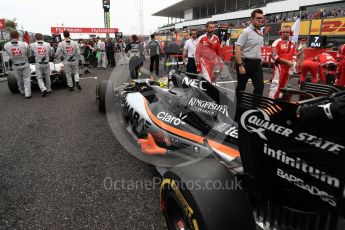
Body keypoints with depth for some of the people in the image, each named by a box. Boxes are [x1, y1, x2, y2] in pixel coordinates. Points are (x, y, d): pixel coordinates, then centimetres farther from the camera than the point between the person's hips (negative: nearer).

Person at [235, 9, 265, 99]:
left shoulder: (260, 32, 13)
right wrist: (240, 65, -23)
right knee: (241, 87, 6)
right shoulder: (246, 32, -11)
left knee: (260, 87, 0)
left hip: (257, 63, 7)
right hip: (246, 62, -7)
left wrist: (259, 60, 19)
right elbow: (237, 49, -18)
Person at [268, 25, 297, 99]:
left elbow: (294, 56, 18)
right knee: (276, 85, -12)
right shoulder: (277, 42, -7)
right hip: (279, 66, -7)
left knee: (283, 86, 12)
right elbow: (274, 56, -14)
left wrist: (292, 62, -4)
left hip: (288, 67, 7)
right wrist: (286, 61, -17)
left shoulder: (292, 44, 13)